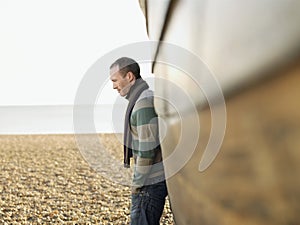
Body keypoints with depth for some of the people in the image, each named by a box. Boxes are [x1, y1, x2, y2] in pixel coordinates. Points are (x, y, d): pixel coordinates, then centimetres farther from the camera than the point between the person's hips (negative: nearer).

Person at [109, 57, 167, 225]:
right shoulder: (149, 98, 15)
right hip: (159, 178, 10)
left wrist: (138, 183, -15)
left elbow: (147, 148, -22)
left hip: (149, 181, -10)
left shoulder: (145, 102, -17)